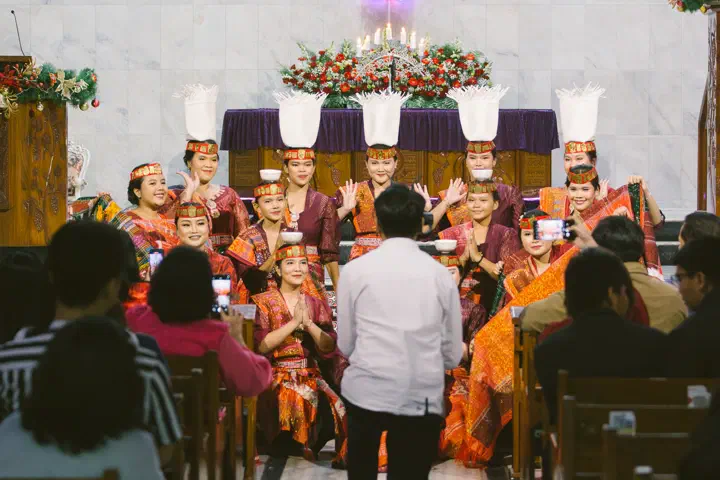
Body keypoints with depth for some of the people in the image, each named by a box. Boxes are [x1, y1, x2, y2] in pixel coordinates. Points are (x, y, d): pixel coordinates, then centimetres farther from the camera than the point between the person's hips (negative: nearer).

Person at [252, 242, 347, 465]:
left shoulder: (316, 304, 13)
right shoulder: (263, 303, 2)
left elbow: (329, 347, 2)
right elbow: (261, 346, -11)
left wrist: (308, 323, -12)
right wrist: (294, 322, -15)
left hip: (310, 376, 3)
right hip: (276, 377, -3)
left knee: (336, 409, -27)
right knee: (301, 403, -34)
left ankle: (310, 444, -3)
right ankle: (288, 443, -7)